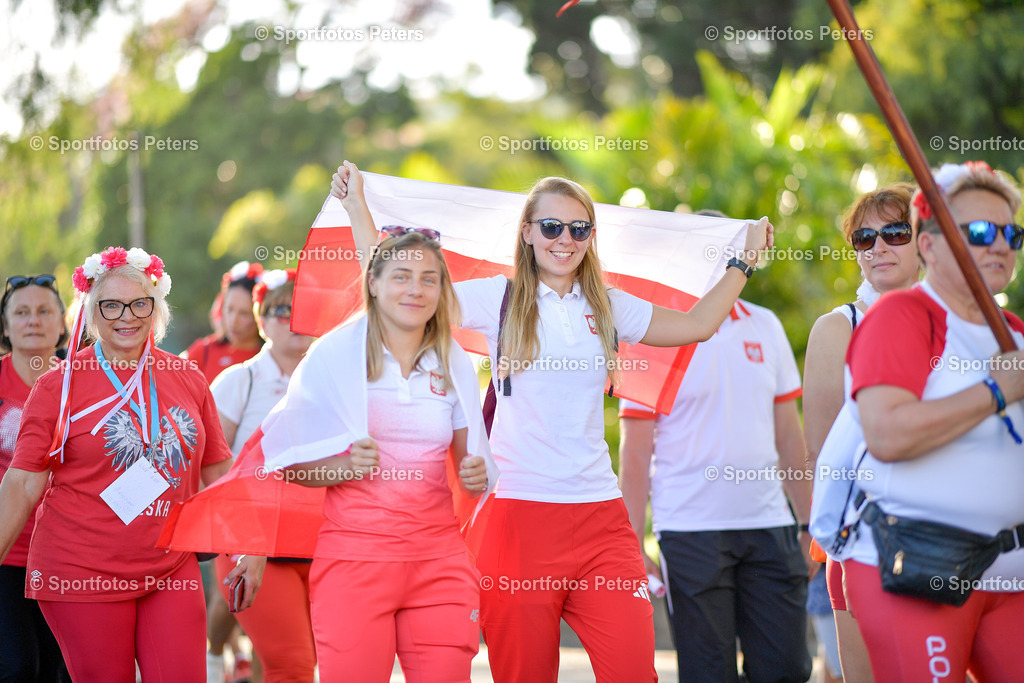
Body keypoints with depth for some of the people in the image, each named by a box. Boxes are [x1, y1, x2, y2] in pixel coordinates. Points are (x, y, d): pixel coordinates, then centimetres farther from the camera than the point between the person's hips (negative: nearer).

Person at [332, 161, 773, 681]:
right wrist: (357, 205, 4)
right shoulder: (498, 299, 5)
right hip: (520, 515, -3)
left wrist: (745, 260, 27)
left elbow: (696, 325, 23)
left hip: (599, 516, 3)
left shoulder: (609, 308, 14)